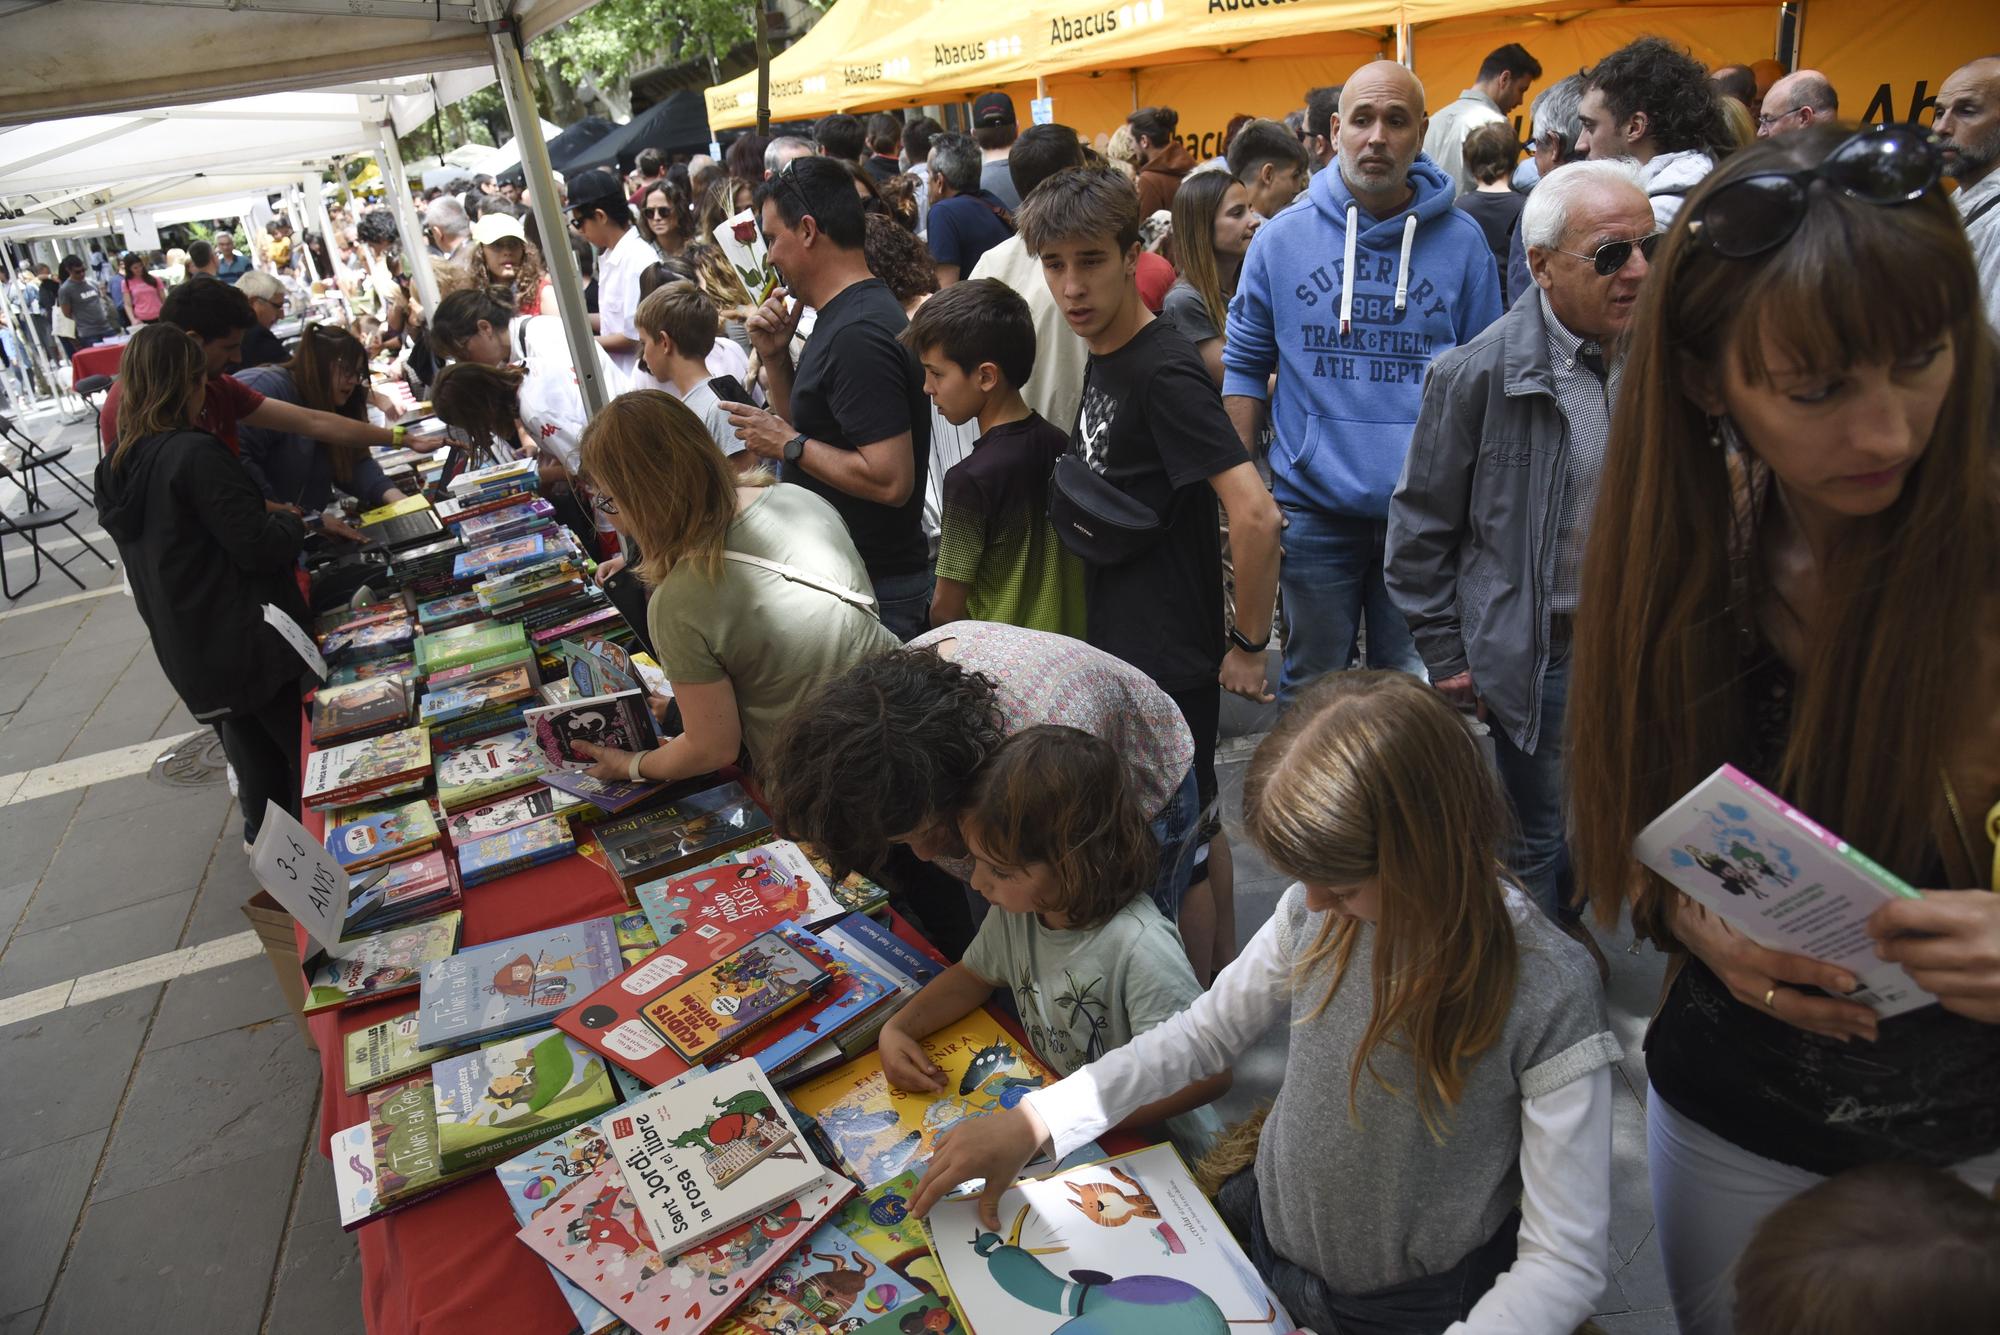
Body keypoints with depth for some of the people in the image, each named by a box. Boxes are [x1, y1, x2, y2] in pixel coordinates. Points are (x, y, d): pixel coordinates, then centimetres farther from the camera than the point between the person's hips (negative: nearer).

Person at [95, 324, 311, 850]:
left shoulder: (119, 463, 5)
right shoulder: (197, 454, -21)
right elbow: (260, 548, -22)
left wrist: (267, 514, 18)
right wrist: (292, 522, -1)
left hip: (182, 645, 8)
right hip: (248, 638, -8)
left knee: (250, 745, 23)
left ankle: (262, 836, 38)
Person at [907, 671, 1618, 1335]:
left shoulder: (1548, 994, -26)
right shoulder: (1319, 911, -13)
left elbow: (1565, 1263, -21)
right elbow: (1205, 1032, 0)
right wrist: (1032, 1121, -8)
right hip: (1261, 1231, 4)